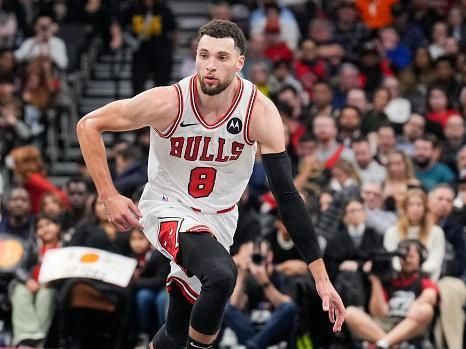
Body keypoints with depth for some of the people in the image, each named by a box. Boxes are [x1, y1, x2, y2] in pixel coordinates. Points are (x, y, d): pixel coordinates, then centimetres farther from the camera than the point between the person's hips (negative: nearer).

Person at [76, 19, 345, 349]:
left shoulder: (260, 112, -19)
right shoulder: (169, 102, -23)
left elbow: (286, 194, -19)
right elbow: (89, 125, -11)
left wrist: (321, 277, -23)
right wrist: (109, 196, -19)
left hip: (219, 220, 3)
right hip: (169, 209, -3)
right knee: (221, 275, -34)